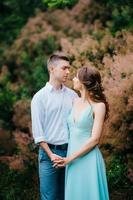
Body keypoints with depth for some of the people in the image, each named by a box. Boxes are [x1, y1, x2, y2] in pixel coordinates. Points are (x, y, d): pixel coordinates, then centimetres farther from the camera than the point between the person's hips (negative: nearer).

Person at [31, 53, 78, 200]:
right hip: (49, 152, -3)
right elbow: (37, 130, -5)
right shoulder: (40, 97, -2)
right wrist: (50, 154, -12)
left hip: (70, 151, 4)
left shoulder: (72, 95, 8)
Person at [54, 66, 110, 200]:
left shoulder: (98, 106, -9)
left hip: (88, 159, -6)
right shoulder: (75, 102, 8)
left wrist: (69, 158, -13)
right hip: (72, 159, 6)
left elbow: (94, 139, -13)